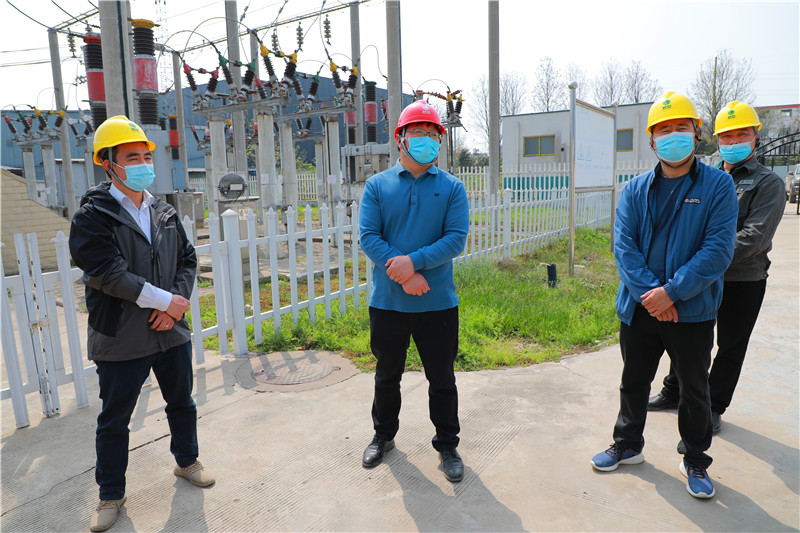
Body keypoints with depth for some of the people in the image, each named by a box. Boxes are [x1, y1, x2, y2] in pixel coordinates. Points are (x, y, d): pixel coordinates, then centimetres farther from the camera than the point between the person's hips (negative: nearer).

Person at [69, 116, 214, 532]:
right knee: (113, 421, 12)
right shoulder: (92, 216, -11)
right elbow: (106, 273, -21)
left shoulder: (164, 212, 6)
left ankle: (187, 461, 44)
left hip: (172, 332, 5)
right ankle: (111, 495, 33)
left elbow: (187, 259, 5)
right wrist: (166, 300, -18)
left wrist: (174, 305, -11)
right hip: (121, 341, -4)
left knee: (182, 403, 20)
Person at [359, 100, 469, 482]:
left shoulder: (451, 187, 2)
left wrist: (415, 260, -22)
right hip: (387, 302, 1)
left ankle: (447, 444, 31)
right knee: (387, 375, 17)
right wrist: (404, 275, -18)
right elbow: (368, 236, -6)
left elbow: (456, 238, -8)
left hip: (438, 303, 0)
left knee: (442, 379, 11)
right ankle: (383, 435, 40)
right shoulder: (378, 185, 2)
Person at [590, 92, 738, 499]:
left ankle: (696, 461, 34)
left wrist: (672, 291, -19)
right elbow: (624, 246, -4)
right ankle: (628, 445, 36)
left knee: (694, 389, 13)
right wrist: (650, 292, -16)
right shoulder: (635, 190, 4)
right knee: (633, 381, 16)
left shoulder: (717, 185, -3)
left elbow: (718, 248, -12)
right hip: (640, 308, 3)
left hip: (692, 310, -2)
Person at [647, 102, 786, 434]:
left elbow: (754, 237, -17)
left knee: (730, 347, 9)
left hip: (742, 282, -4)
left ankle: (713, 407, 25)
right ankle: (673, 392, 33)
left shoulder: (768, 183, -5)